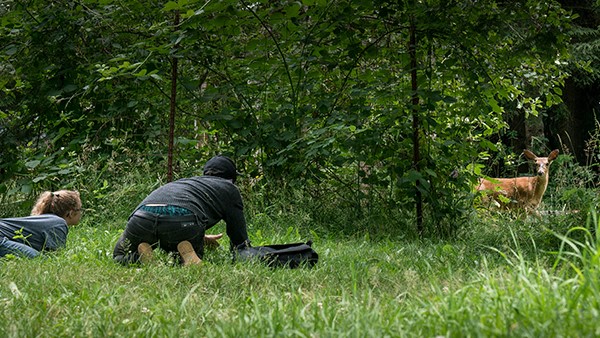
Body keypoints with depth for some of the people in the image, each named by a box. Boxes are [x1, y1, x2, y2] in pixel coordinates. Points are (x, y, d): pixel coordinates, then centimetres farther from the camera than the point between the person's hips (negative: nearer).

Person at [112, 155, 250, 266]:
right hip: (183, 221, -4)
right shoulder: (229, 188, 27)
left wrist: (201, 238, 54)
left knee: (120, 257, 27)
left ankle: (140, 255, -4)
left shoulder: (186, 181, 41)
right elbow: (240, 238, 24)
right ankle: (185, 253, -8)